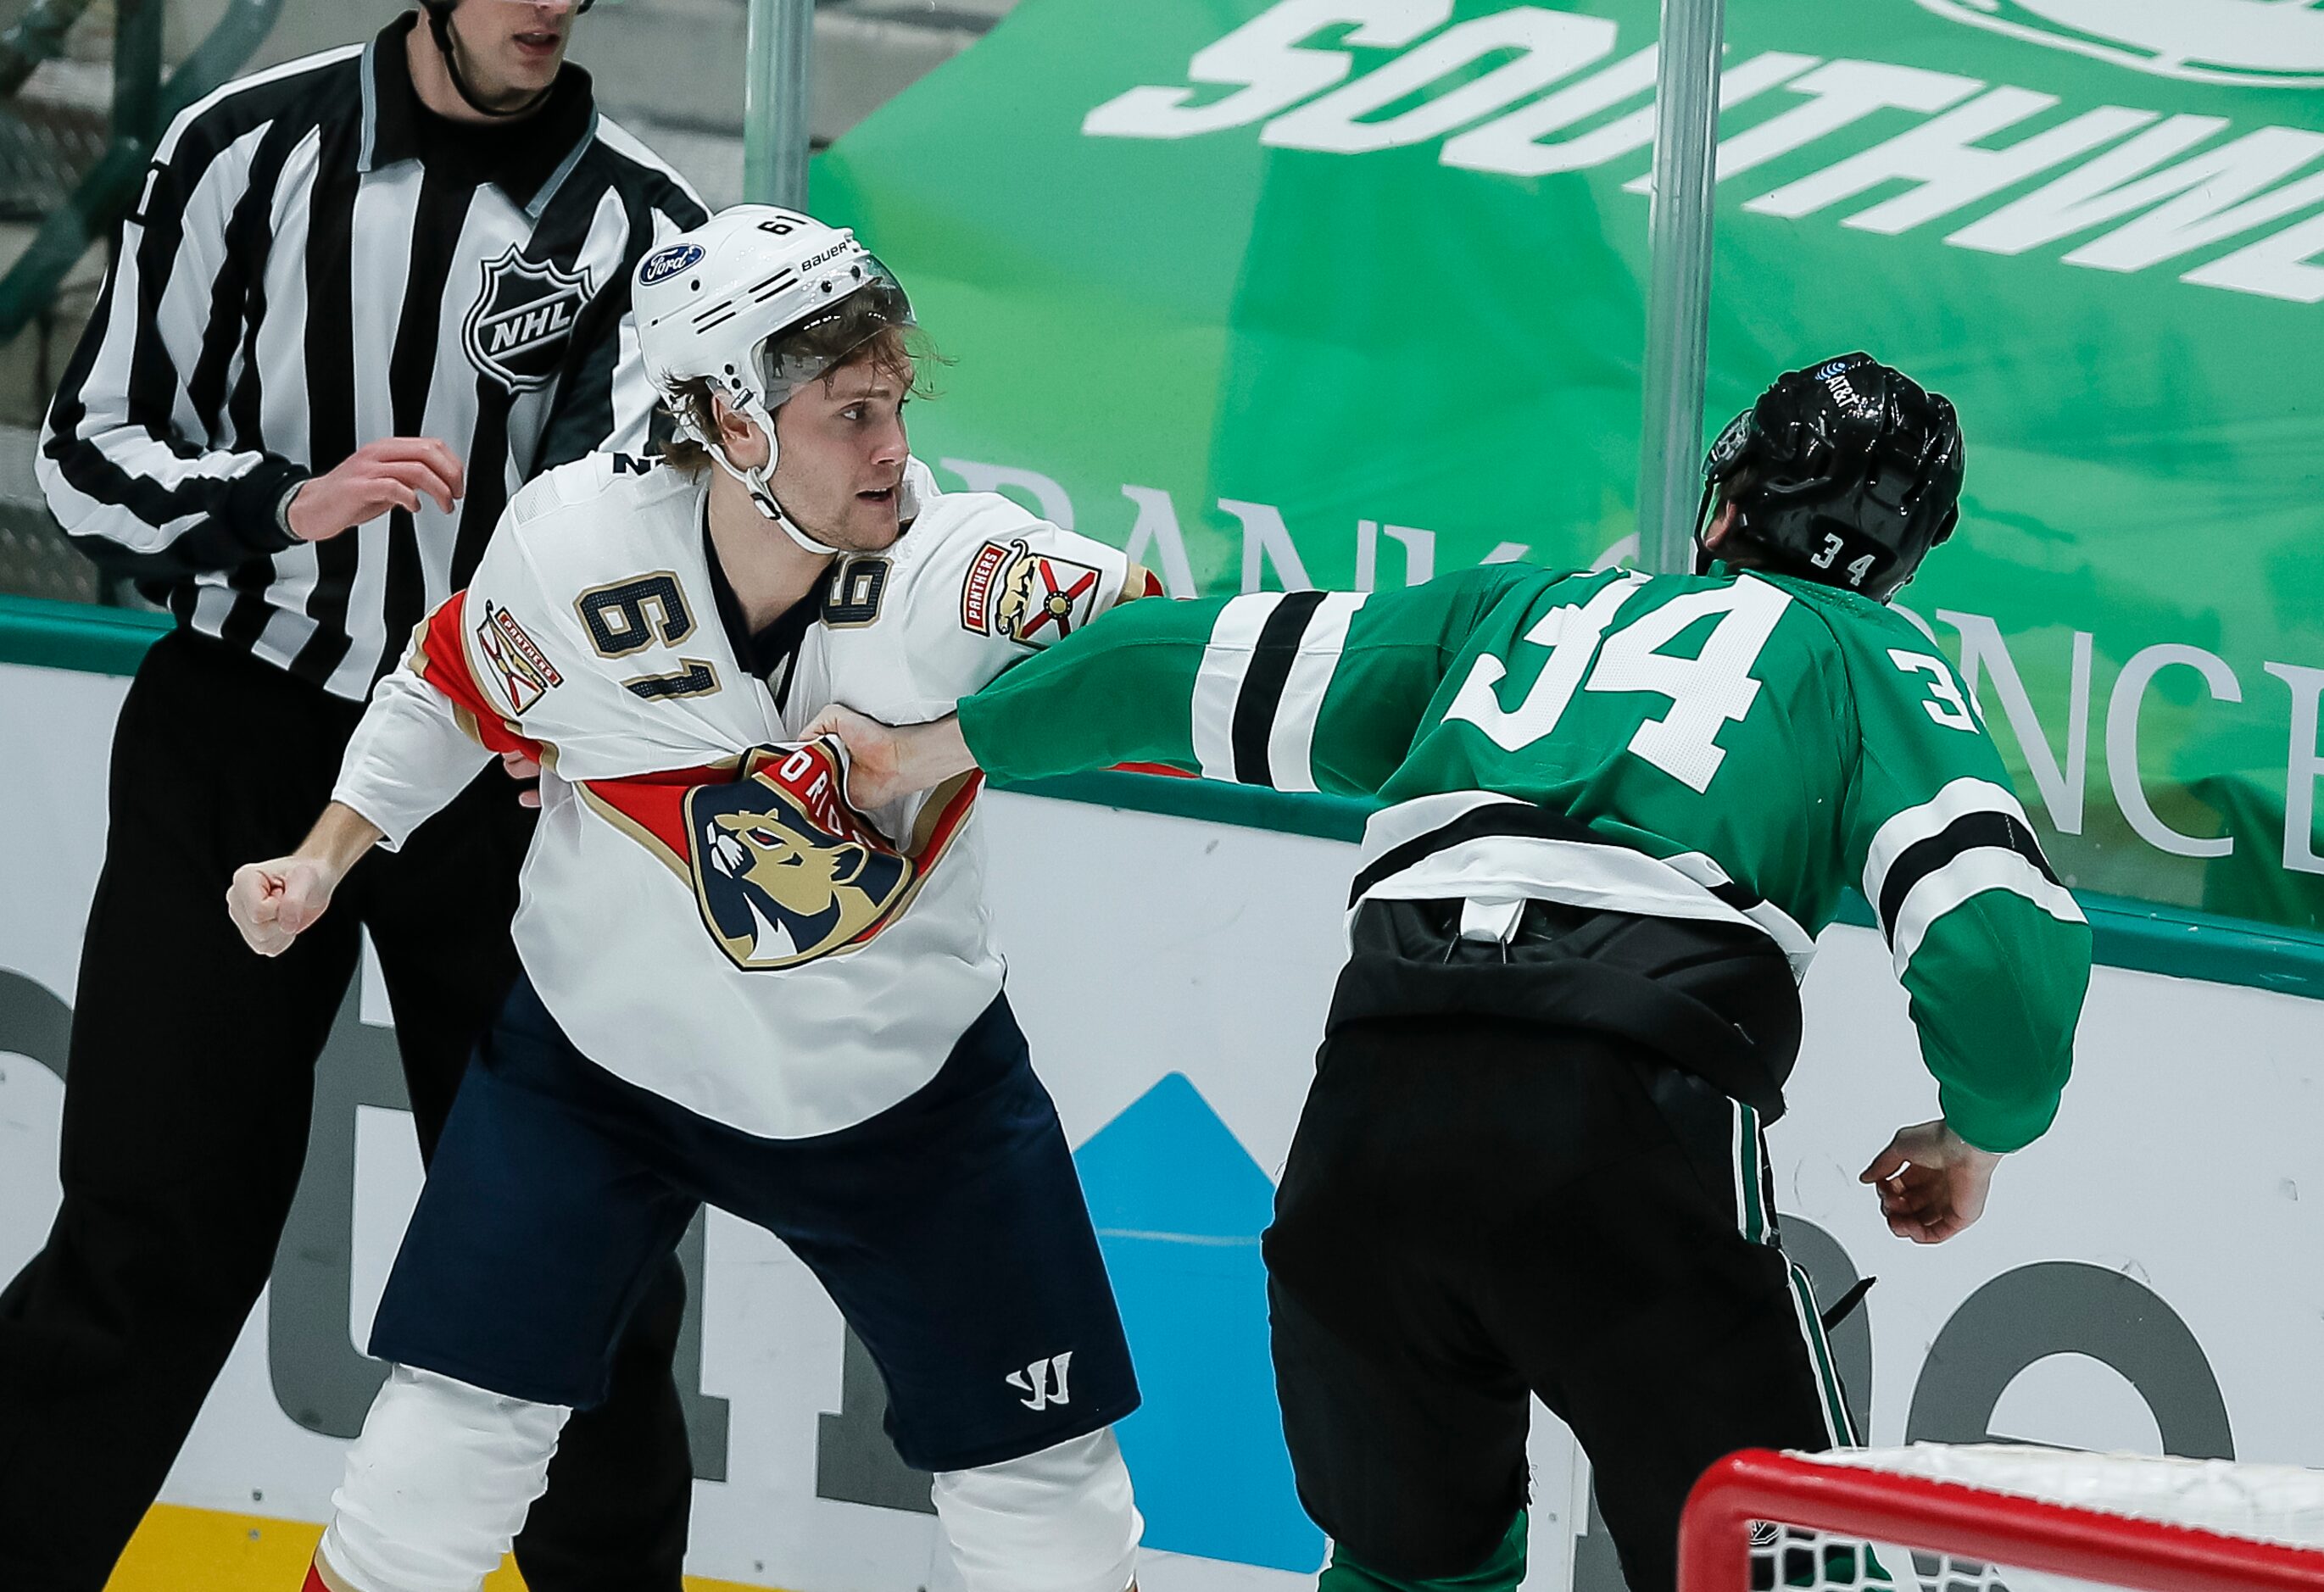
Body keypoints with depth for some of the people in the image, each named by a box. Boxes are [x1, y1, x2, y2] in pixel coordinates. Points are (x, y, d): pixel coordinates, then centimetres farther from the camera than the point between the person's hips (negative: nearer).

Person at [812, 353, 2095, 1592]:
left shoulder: (1519, 606, 30)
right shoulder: (1869, 656, 18)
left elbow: (1209, 670, 31)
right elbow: (2004, 946, 3)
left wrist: (928, 749, 42)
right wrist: (1974, 1138, 22)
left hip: (1375, 1104, 4)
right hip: (1631, 1122, -4)